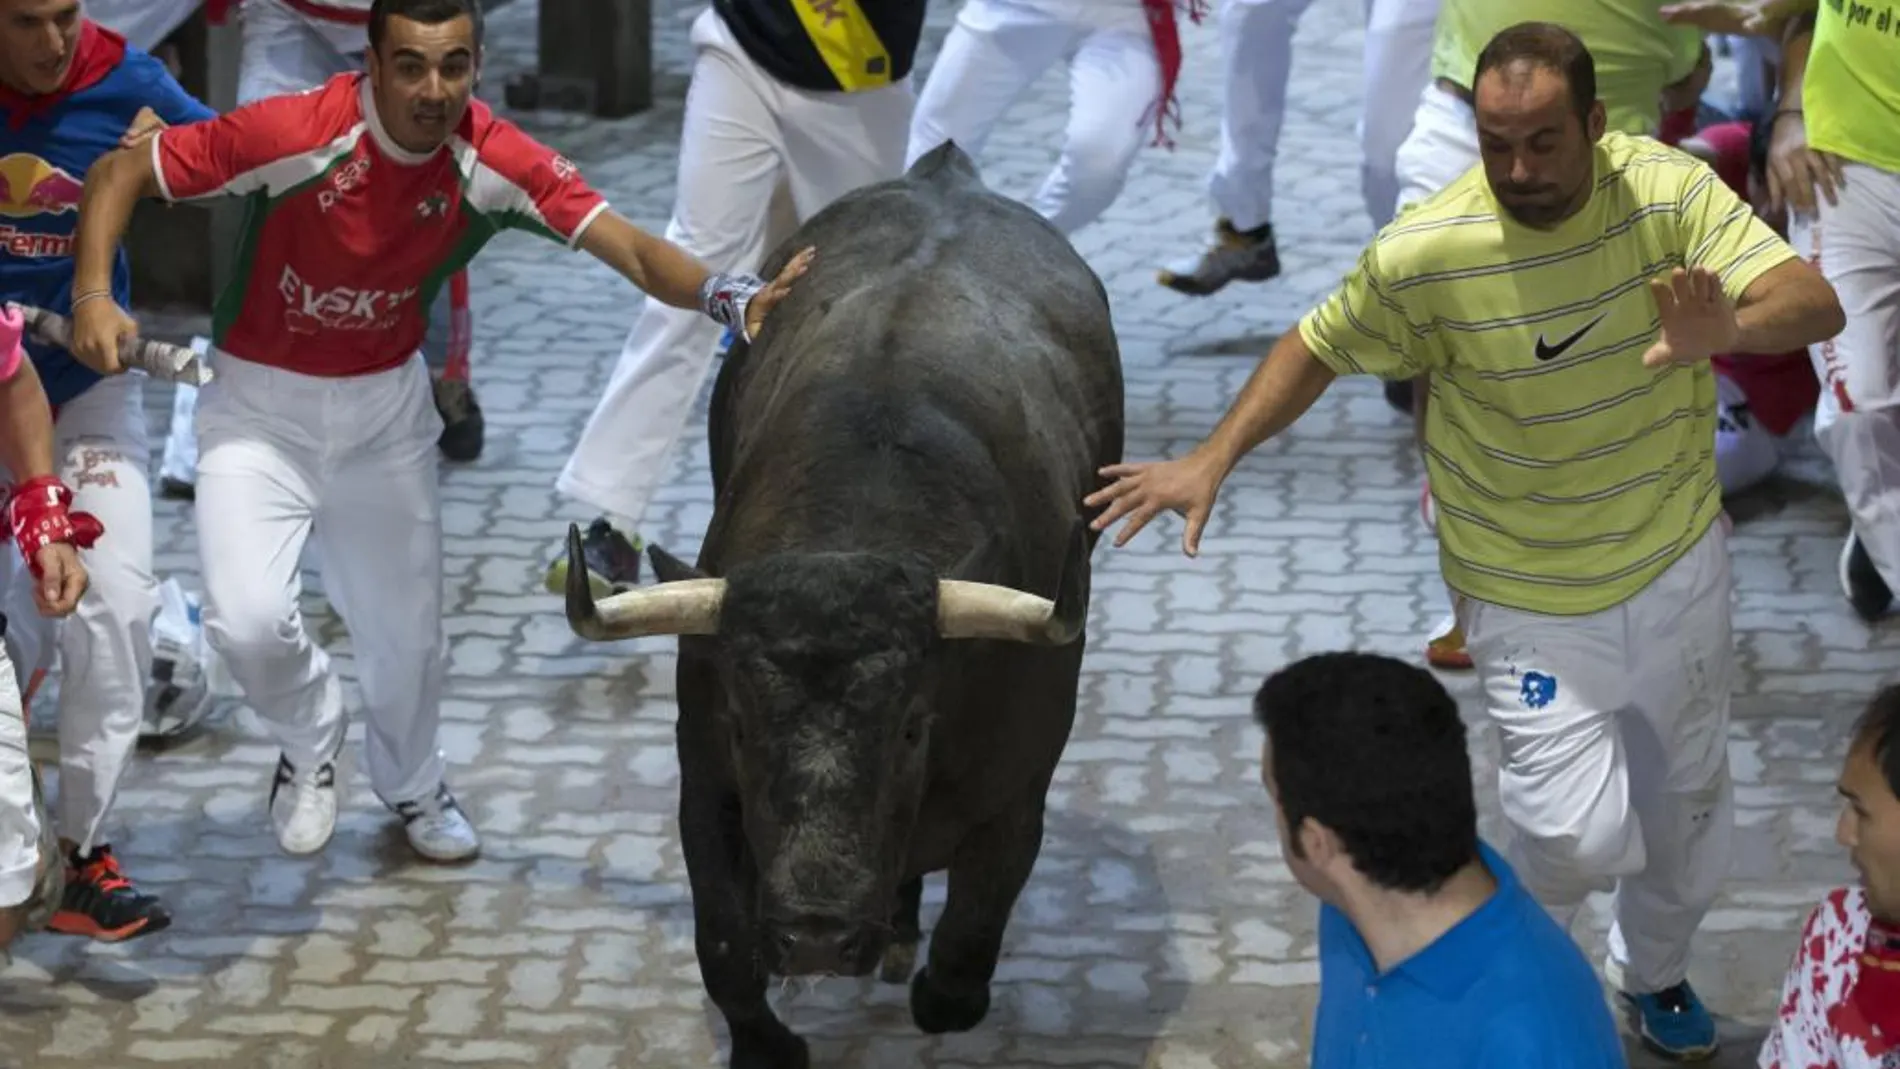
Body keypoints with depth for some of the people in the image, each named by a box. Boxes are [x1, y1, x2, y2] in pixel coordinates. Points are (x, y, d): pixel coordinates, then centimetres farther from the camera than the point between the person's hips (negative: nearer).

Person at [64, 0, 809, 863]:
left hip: (386, 405, 3)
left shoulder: (496, 162, -19)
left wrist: (730, 297, -44)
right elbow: (120, 171, -20)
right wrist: (93, 297, -34)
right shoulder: (294, 135, -28)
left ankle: (411, 786, 45)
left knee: (406, 625, 13)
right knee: (247, 619, -20)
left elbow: (633, 250, -24)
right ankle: (310, 734, 15)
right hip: (261, 403, -3)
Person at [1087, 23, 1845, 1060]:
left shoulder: (1671, 190, -19)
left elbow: (1815, 304, -27)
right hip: (1535, 603, -3)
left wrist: (1730, 327, -50)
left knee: (1688, 796, 22)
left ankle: (1653, 971, 53)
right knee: (1582, 842, -13)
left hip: (1681, 565, 4)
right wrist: (1211, 461, -16)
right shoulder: (1424, 254, -24)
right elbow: (1318, 347, -7)